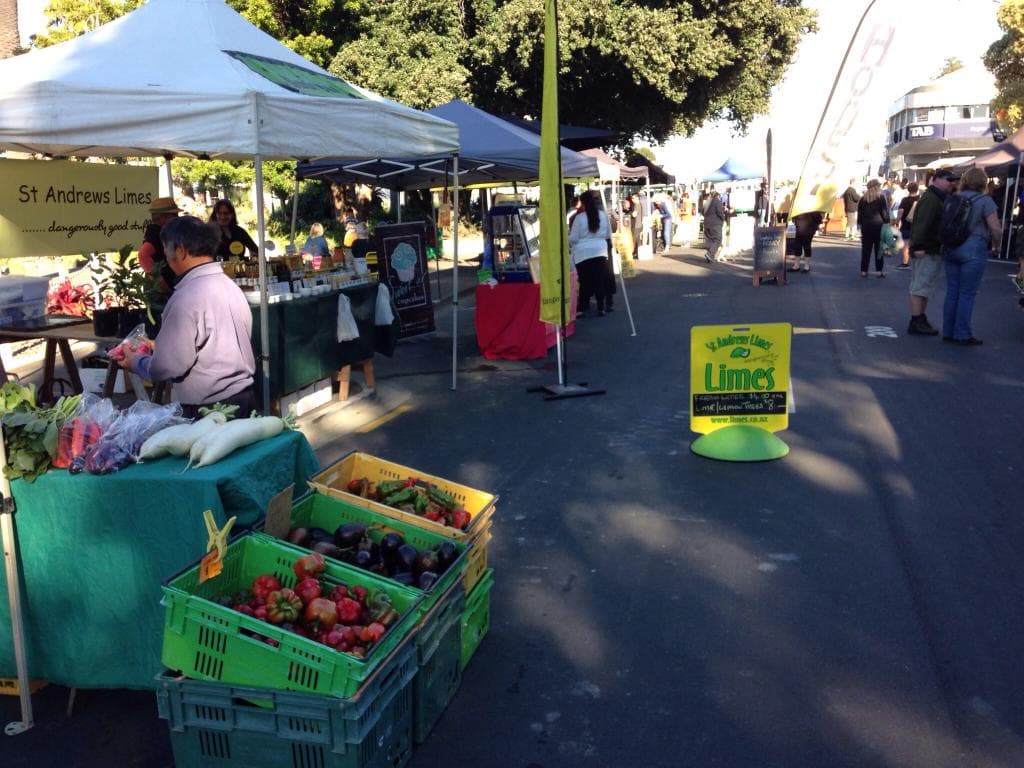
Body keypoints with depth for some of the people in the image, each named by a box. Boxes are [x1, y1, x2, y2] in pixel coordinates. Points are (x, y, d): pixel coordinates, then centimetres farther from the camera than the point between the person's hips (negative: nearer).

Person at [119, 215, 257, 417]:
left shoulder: (187, 298, -19)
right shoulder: (230, 285, 7)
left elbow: (168, 367, -17)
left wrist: (136, 361, 2)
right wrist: (159, 348, 20)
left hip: (209, 409, -8)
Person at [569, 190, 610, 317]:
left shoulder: (579, 217, -10)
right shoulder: (603, 215, 2)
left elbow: (573, 238, -4)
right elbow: (608, 235, 13)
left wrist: (569, 245, 17)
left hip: (584, 253, -3)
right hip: (600, 251, 3)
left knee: (585, 282, 3)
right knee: (600, 281, 9)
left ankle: (582, 309, 4)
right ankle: (600, 308, 11)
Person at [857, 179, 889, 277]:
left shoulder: (863, 199, 5)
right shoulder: (881, 198, -6)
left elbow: (860, 214, 8)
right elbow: (885, 213, -7)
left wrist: (860, 224, 13)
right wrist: (887, 223, 2)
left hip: (866, 226, 3)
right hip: (878, 226, -3)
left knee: (866, 250, 6)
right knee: (879, 249, 4)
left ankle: (863, 270, 6)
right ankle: (879, 270, 4)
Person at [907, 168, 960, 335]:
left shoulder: (938, 198, 19)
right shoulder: (930, 199, -16)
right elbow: (922, 223, -26)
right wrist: (918, 246, -32)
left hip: (933, 250, 11)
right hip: (927, 252, -11)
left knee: (922, 287, 15)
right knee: (921, 287, -9)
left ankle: (920, 319, 23)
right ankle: (916, 322, -7)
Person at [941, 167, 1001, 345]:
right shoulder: (985, 201, -7)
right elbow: (996, 229, -12)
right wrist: (996, 247, 4)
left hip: (950, 249, 5)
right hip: (973, 250, -5)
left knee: (951, 292, 11)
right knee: (967, 294, -1)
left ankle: (948, 332, 15)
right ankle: (962, 334, 3)